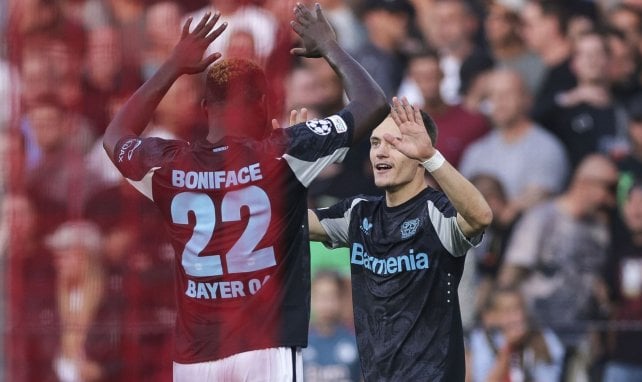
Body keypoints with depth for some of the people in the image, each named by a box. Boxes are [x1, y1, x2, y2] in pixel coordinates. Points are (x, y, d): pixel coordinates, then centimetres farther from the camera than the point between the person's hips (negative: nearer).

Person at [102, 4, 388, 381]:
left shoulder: (170, 166, 3)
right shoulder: (279, 155, -7)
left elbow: (116, 136, 28)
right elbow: (373, 104, -1)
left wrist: (173, 67, 27)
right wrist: (329, 48, 14)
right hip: (265, 351, -4)